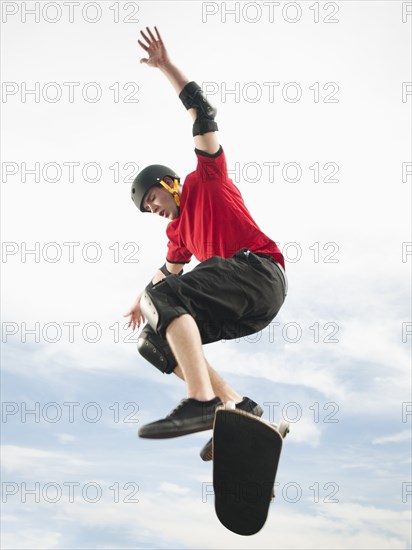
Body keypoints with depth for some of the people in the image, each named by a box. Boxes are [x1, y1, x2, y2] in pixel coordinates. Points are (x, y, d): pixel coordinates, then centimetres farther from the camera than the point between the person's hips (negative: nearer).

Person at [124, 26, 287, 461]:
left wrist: (166, 66, 2)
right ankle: (237, 407, -9)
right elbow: (170, 269, 45)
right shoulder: (177, 230, 29)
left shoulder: (206, 179, 12)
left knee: (164, 297, -26)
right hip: (244, 308, 9)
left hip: (258, 271, -9)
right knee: (156, 340, 3)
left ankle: (202, 402, -42)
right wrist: (141, 301, 54)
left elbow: (203, 114, 4)